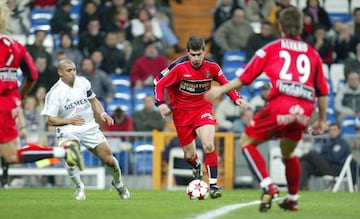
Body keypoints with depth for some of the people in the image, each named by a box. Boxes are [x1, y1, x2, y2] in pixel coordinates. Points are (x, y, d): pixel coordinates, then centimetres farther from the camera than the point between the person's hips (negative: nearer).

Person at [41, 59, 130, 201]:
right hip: (68, 130, -4)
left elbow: (93, 100, 18)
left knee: (108, 158, 0)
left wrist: (102, 113, 1)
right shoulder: (55, 93, -10)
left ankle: (118, 183, 29)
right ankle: (79, 187, -9)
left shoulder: (83, 82, 3)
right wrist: (70, 120, -20)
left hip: (89, 127, 4)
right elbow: (51, 120, -8)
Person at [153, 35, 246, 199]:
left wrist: (236, 98, -6)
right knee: (189, 155, 6)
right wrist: (160, 103, -21)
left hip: (202, 109, 0)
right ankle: (197, 167, 45)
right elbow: (159, 82, -9)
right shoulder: (179, 67, -17)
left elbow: (224, 82, 8)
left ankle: (213, 184, -16)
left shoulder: (211, 67, -10)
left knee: (208, 145, -24)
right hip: (181, 112, 0)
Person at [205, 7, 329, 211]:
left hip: (279, 105, -4)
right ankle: (292, 199, 35)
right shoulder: (312, 53, 20)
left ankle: (268, 186, -7)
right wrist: (322, 120, 30)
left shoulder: (271, 49, 13)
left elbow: (246, 77, 9)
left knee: (247, 142, 11)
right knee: (288, 153, 28)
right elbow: (322, 91, 20)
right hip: (304, 112, 4)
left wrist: (221, 89, 21)